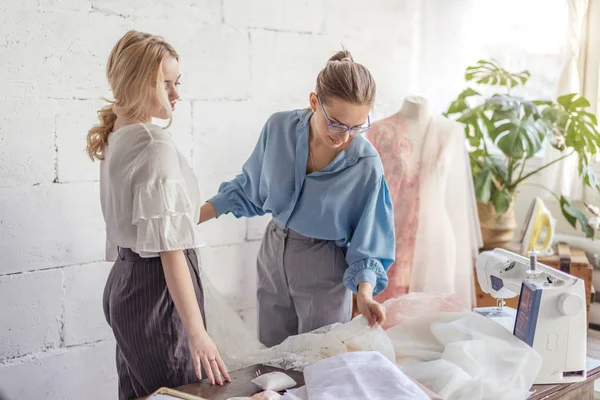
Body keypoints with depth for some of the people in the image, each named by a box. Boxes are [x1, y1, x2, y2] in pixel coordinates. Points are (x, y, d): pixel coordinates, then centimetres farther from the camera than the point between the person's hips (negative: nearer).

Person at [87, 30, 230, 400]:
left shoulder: (116, 137, 9)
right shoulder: (156, 144, -19)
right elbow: (169, 246, -24)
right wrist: (196, 331, -25)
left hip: (125, 282, 9)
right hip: (157, 288, -9)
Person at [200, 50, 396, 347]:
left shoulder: (366, 165, -22)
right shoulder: (279, 128, -13)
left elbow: (367, 245, -13)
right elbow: (250, 189, 4)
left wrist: (365, 293, -29)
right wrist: (194, 217, 1)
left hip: (323, 269, -3)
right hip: (273, 255, 4)